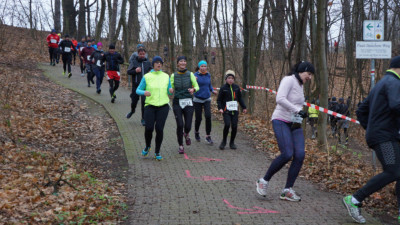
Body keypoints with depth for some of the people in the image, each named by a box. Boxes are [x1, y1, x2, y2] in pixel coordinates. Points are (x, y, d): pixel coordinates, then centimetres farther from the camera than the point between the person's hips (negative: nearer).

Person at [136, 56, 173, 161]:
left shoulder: (166, 76, 10)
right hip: (150, 106, -1)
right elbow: (138, 90, 4)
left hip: (163, 106, 1)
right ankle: (147, 146, 19)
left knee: (159, 128, -9)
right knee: (149, 128, -13)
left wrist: (171, 90, -9)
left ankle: (157, 152, 8)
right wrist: (144, 92, -18)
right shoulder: (147, 77, 3)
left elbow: (169, 92, 15)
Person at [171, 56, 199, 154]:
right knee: (180, 125, -10)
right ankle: (180, 146, 9)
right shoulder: (173, 75, 4)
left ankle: (186, 134, 33)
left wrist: (193, 89, -17)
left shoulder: (190, 74, 2)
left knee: (188, 126, -5)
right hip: (177, 102, 0)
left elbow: (197, 87, 4)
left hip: (188, 102, 0)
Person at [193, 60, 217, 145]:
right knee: (198, 118, 3)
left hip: (207, 99, 3)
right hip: (198, 99, -3)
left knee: (208, 116, -15)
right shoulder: (196, 75, -9)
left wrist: (213, 90, 3)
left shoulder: (208, 75, 5)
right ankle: (196, 132, 35)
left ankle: (208, 136, -7)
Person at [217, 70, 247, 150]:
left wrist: (244, 107, 21)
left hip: (235, 110, 3)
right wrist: (220, 108, -10)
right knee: (227, 125, -19)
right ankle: (224, 142, 2)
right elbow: (219, 100, 4)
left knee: (234, 126, -3)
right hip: (226, 111, -3)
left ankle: (232, 143, 16)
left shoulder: (236, 87, 9)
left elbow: (240, 98, 21)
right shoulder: (223, 88, -1)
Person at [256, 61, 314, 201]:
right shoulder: (289, 80, -8)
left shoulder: (300, 85, 20)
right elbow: (280, 99, -23)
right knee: (287, 154, -20)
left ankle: (287, 190, -1)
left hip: (295, 125, 9)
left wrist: (302, 114, 11)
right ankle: (264, 181, -1)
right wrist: (298, 110, -24)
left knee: (300, 155, -7)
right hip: (281, 122, -8)